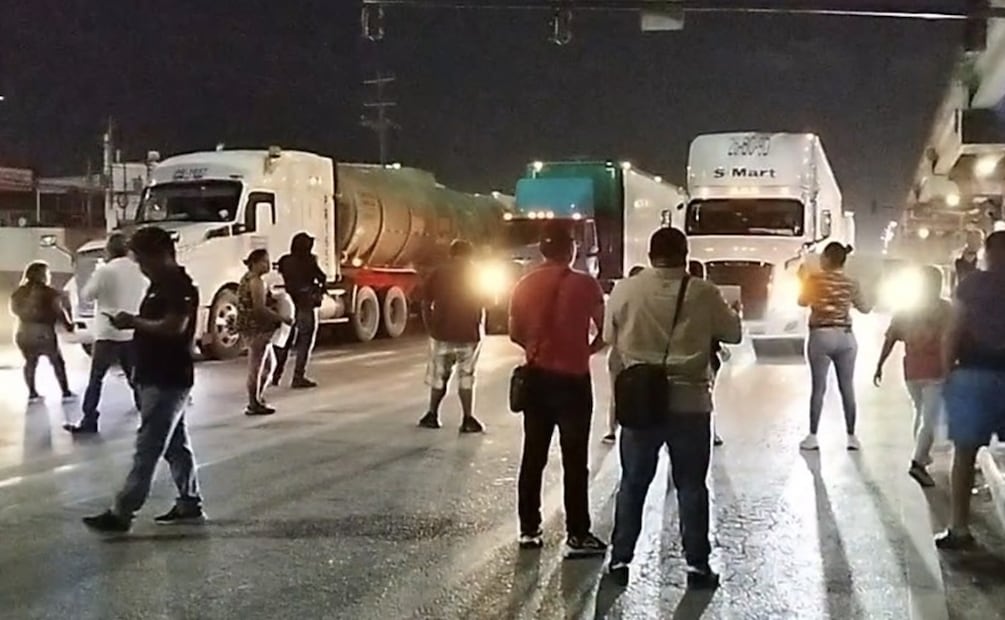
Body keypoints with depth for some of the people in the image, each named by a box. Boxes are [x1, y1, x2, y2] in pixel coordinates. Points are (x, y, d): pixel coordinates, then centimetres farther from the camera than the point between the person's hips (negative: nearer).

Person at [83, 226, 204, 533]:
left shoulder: (179, 285, -16)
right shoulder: (160, 284, 16)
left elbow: (175, 326, -26)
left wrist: (134, 322, -17)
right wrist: (133, 323, 3)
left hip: (167, 381, -10)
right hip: (157, 378, 10)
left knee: (148, 448, -7)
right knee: (176, 445, 14)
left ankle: (121, 513, -5)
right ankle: (190, 505, 21)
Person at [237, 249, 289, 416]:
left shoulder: (248, 279, 14)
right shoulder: (256, 282, -18)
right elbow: (260, 309, -24)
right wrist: (283, 319, -18)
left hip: (253, 328, 11)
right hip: (257, 330, -11)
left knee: (269, 364, 20)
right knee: (256, 368, -2)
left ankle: (257, 399, 26)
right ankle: (253, 405, 5)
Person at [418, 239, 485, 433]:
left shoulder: (437, 274, 0)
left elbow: (426, 304, -1)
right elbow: (482, 307, 2)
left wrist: (431, 328, 8)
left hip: (442, 334, 1)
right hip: (468, 335, 0)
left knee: (439, 376, 14)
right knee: (466, 377, 7)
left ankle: (432, 415, 18)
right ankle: (468, 419, 2)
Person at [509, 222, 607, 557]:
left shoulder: (524, 286, 1)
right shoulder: (584, 285, -10)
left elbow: (515, 333, 7)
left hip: (536, 377, 4)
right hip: (572, 379, -4)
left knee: (533, 457, 12)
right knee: (575, 460, 1)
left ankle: (529, 529, 18)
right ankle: (577, 536, 2)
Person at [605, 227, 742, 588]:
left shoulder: (624, 291, -4)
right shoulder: (703, 293, -7)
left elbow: (611, 338, 7)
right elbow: (733, 332, 4)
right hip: (690, 400, -1)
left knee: (633, 483, 12)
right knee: (691, 485, 8)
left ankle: (620, 559, 14)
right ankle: (697, 565, 11)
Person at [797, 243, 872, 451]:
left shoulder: (814, 279, -6)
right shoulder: (851, 284, 2)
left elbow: (802, 301, 6)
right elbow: (865, 308, 13)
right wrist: (874, 304, 34)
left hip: (821, 336, -2)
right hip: (845, 337, 2)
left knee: (818, 387, 1)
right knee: (847, 387, 7)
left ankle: (812, 436, 1)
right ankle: (851, 436, 9)